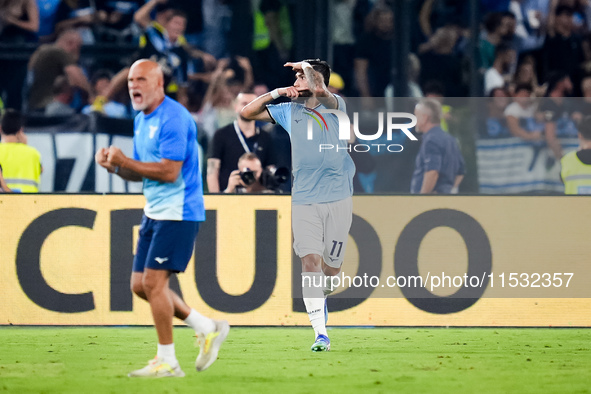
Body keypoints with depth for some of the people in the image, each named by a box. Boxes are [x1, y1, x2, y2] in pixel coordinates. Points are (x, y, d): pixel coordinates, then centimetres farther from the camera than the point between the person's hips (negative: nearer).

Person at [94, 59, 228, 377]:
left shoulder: (173, 118, -16)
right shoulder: (141, 121, 15)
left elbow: (169, 171, -22)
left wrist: (124, 161, -18)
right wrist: (115, 166, -1)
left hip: (178, 213, -10)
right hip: (154, 213, 10)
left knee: (153, 281, -12)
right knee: (140, 285, 7)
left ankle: (167, 361, -2)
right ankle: (207, 328, 19)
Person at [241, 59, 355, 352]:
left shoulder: (336, 106, 1)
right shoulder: (290, 112, 13)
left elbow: (321, 92, -22)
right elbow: (247, 113, 14)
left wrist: (306, 66, -9)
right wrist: (275, 93, 4)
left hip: (338, 200, -2)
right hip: (304, 202, 2)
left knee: (331, 268, 4)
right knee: (310, 262, -15)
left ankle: (321, 303, 39)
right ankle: (320, 335, -20)